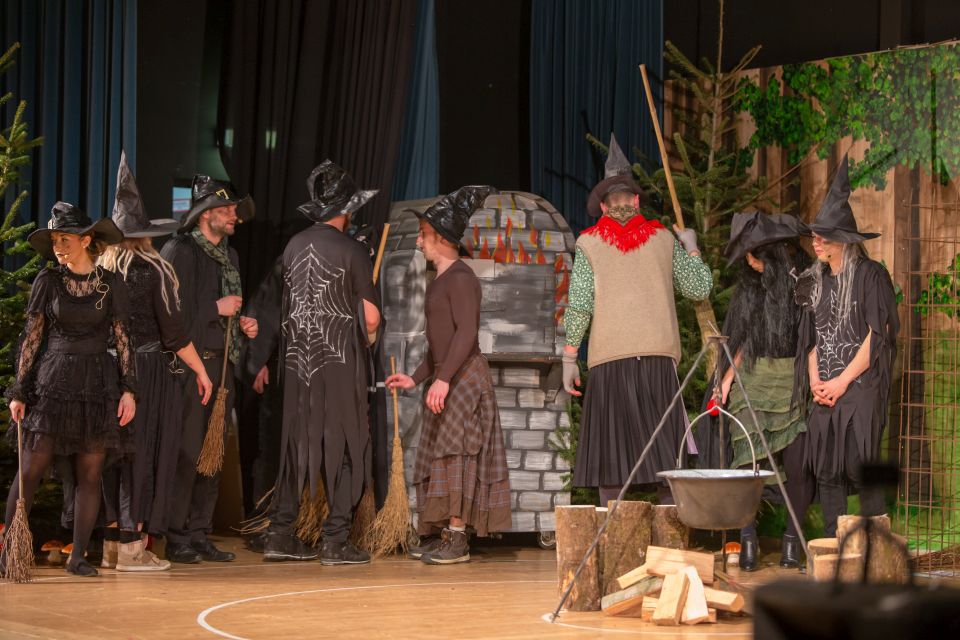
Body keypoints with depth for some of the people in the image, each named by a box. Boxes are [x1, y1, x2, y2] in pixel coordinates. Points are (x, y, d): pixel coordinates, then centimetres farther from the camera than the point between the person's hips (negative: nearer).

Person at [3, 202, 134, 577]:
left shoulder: (111, 284, 4)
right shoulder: (48, 281, 3)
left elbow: (123, 339, 5)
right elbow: (31, 338, 5)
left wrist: (128, 390, -3)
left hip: (97, 386, 1)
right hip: (51, 382, -1)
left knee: (90, 475, 0)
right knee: (31, 470, -4)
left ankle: (78, 556, 6)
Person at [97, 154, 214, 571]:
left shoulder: (100, 268, 4)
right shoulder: (153, 269, -9)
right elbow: (173, 330, -10)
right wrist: (201, 372, -1)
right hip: (149, 367, -5)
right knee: (144, 453, 1)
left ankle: (112, 543, 17)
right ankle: (133, 547, 2)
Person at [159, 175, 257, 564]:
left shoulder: (229, 256, 18)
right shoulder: (178, 251, -8)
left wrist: (243, 325, 9)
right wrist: (217, 309, -12)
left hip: (222, 364, 8)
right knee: (187, 452, -8)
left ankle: (200, 536, 14)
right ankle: (177, 539, -3)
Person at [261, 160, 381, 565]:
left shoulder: (294, 246, 6)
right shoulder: (350, 250, -9)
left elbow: (288, 306, 10)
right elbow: (371, 317, -8)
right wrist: (369, 335, 13)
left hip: (298, 360, 5)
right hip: (340, 362, -5)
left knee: (297, 446, 11)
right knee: (343, 449, 2)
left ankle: (280, 535, 11)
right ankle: (335, 541, 1)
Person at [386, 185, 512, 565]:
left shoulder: (461, 278, -11)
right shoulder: (437, 283, 19)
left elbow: (467, 332, -20)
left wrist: (444, 378, -27)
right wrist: (415, 378, 23)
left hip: (464, 377, -10)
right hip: (445, 380, 10)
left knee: (456, 455, -12)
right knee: (439, 456, 8)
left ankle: (457, 540, -13)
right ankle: (441, 535, 11)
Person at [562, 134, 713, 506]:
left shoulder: (589, 245, 3)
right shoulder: (663, 240, 8)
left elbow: (578, 306, -2)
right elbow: (699, 289, 14)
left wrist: (569, 357, 4)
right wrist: (691, 247, 29)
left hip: (609, 360, -1)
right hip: (659, 357, 1)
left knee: (611, 447, 1)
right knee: (664, 446, 5)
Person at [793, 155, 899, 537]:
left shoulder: (870, 276, -3)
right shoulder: (816, 281, 16)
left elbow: (877, 335, -8)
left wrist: (841, 382, -11)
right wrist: (815, 381, 1)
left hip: (860, 388, -6)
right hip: (825, 392, 6)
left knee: (859, 466, -13)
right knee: (826, 471, 2)